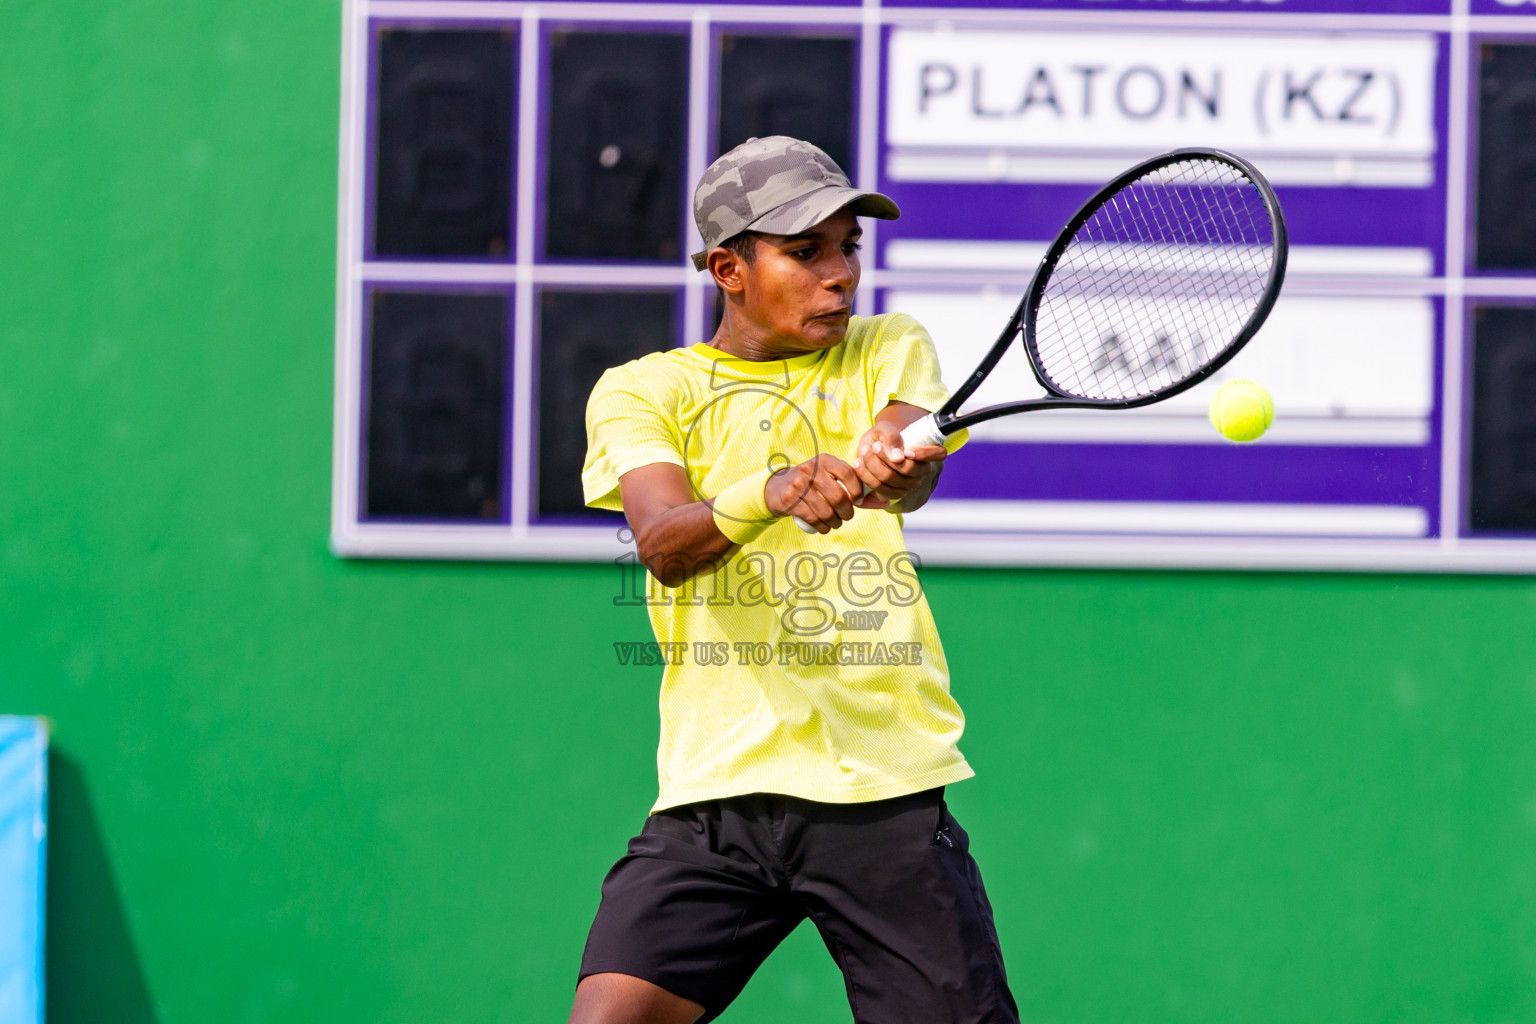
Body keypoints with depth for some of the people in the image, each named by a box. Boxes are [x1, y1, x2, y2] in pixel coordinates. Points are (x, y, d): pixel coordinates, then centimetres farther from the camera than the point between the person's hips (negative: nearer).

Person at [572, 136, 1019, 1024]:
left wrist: (885, 468, -35)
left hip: (889, 788, 1)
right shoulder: (642, 392, 7)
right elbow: (664, 544, -13)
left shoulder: (889, 350, 12)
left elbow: (913, 480, -10)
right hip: (716, 788, -1)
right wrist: (776, 492, -34)